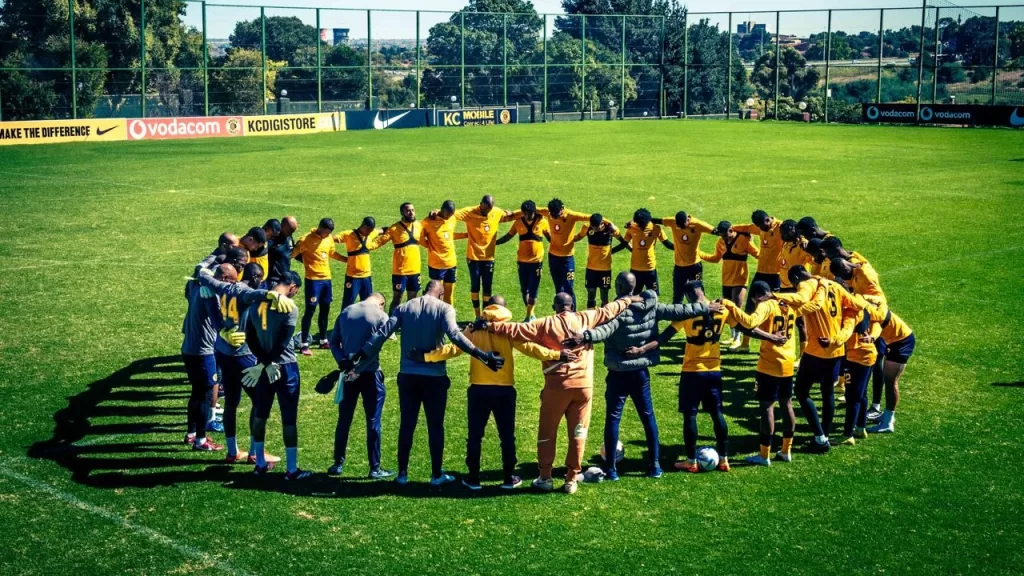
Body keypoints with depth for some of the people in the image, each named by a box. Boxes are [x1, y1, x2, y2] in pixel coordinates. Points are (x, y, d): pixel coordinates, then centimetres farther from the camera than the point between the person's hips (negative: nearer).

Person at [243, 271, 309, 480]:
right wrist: (264, 365, -14)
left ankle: (260, 464, 24)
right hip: (285, 367, -6)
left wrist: (264, 363, -3)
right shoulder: (290, 309, -16)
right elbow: (283, 343, -20)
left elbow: (250, 338, 2)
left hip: (264, 366, 6)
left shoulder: (255, 304, 2)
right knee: (289, 419, 2)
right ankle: (291, 469, 7)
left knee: (260, 414, 15)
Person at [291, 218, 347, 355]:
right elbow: (293, 253, -14)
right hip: (313, 280, -7)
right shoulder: (306, 240, -14)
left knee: (325, 310, 13)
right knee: (310, 310, -5)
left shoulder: (330, 238, 6)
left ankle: (323, 340, 26)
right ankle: (304, 344, 0)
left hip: (326, 279, 7)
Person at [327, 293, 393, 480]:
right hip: (369, 373, -4)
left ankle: (338, 464, 17)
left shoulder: (346, 312, 8)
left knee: (344, 419, 12)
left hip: (348, 372, 4)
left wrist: (343, 363, -6)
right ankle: (375, 468, 5)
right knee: (373, 421, 2)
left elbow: (334, 341, 4)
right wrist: (359, 367, -14)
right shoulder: (380, 316, -6)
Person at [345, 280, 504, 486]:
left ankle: (402, 473, 16)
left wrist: (357, 358, 0)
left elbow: (381, 334, -3)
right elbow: (455, 335, -21)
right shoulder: (444, 308, -5)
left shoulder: (404, 308, 4)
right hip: (434, 377, -3)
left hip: (408, 376, 3)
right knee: (435, 426, 9)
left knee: (406, 425, 12)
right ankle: (437, 475, 15)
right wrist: (483, 356, -25)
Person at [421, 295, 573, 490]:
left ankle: (473, 478, 14)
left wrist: (427, 356, -1)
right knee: (507, 436, 11)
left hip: (478, 389, 0)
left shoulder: (474, 329, 1)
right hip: (504, 390, 0)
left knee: (475, 436, 10)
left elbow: (454, 348, -5)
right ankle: (508, 478, 16)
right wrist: (557, 355, -10)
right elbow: (528, 347, -10)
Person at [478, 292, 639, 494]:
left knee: (547, 433, 12)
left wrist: (489, 325, -5)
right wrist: (629, 300, 29)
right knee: (578, 434, 11)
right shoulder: (586, 319, 2)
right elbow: (609, 310, 14)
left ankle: (545, 478, 15)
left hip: (557, 385, -2)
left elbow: (516, 330, -9)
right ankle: (571, 480, 14)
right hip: (583, 385, 2)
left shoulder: (546, 324, -4)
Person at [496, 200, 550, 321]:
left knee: (533, 290, -2)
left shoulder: (542, 222, -6)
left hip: (537, 261, -2)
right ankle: (531, 315, 25)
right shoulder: (519, 222, -2)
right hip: (522, 261, 2)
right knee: (524, 289, 9)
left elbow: (550, 237, 6)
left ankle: (529, 316, 4)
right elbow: (508, 236, 8)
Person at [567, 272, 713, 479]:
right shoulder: (651, 307, 0)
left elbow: (606, 329, -36)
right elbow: (679, 311, 8)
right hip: (641, 372, 5)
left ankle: (611, 468, 2)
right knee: (648, 416, 15)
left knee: (613, 418, 1)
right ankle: (655, 464, 18)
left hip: (619, 374, -5)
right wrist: (706, 308, 19)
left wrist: (585, 336, -51)